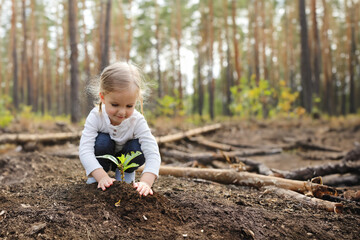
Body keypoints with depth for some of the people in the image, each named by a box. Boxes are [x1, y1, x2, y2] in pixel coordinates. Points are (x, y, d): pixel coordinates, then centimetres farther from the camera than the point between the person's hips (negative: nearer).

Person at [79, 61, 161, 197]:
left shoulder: (137, 121, -29)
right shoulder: (96, 116, -30)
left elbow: (153, 154, -36)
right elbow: (85, 150, -37)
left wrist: (145, 182, -53)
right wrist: (101, 177, -51)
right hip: (101, 160, -1)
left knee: (137, 148, -30)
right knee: (103, 140, -33)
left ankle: (126, 175, -1)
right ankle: (94, 180, -11)